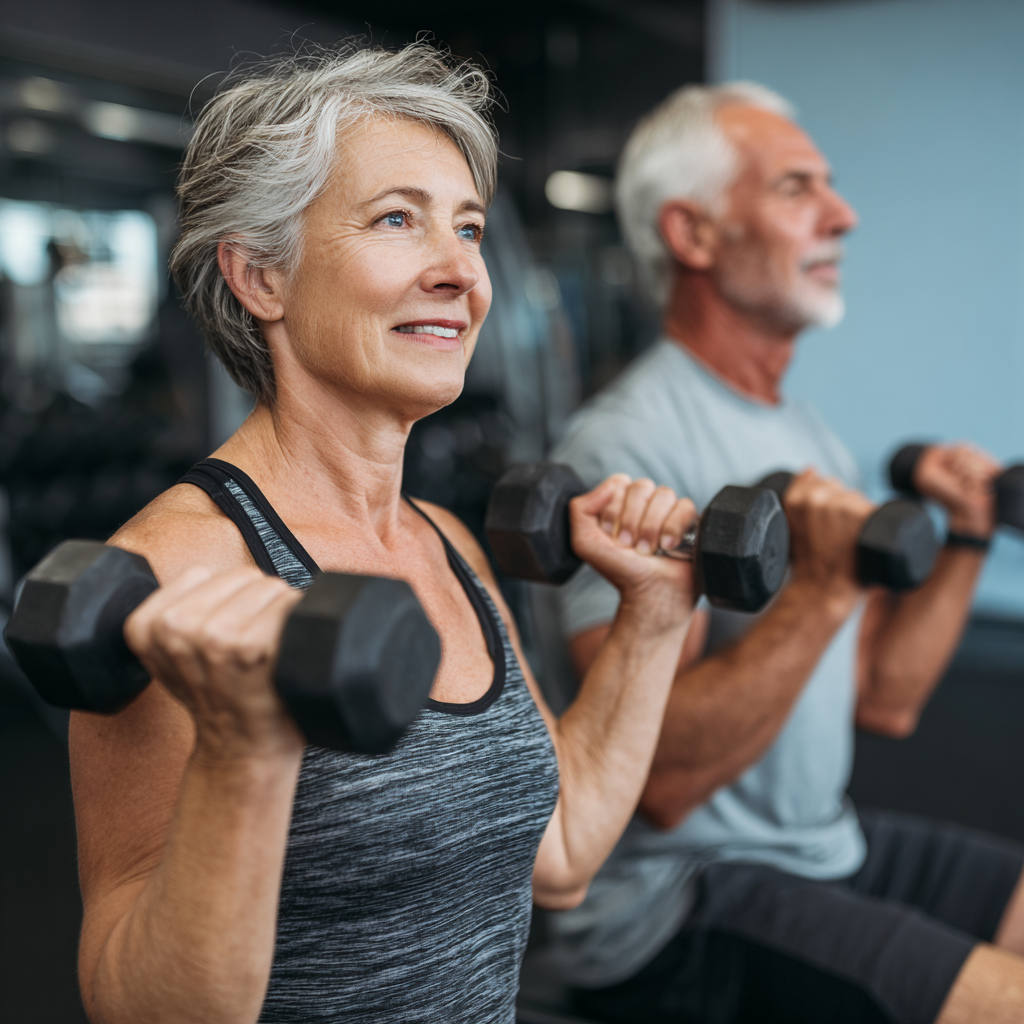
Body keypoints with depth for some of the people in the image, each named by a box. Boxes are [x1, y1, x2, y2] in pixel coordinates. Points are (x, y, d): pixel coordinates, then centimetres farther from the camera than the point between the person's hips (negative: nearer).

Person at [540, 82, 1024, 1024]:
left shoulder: (812, 441, 9)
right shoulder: (622, 450, -20)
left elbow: (883, 703, 10)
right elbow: (664, 780, -25)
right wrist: (822, 590, -30)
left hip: (824, 846, 9)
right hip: (672, 905, -9)